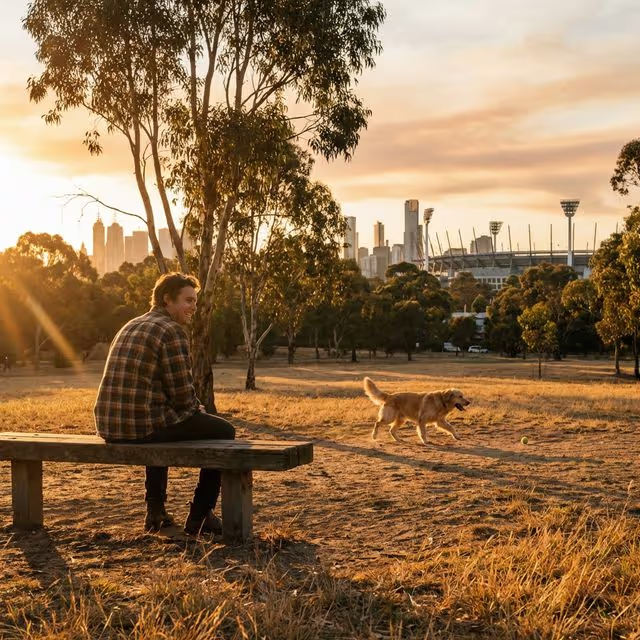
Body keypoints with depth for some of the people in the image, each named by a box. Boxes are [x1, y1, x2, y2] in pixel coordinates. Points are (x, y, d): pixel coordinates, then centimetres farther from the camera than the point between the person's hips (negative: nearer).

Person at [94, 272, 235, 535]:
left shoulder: (131, 326, 19)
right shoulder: (172, 331, -9)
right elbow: (182, 395, -13)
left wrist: (194, 409, 24)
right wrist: (198, 409, 11)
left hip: (109, 426, 9)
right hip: (142, 424, -8)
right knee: (223, 431, 10)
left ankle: (155, 510, 36)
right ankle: (200, 516, 15)